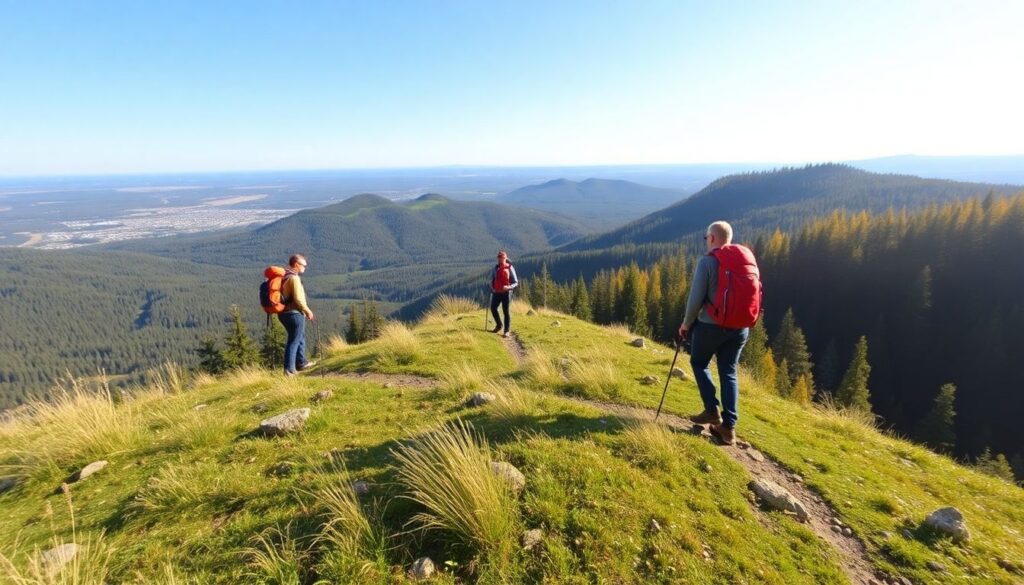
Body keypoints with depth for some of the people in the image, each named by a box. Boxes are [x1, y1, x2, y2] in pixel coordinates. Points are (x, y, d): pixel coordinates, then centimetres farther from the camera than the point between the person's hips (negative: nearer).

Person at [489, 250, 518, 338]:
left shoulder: (510, 268, -4)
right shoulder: (495, 268, 8)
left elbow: (516, 282, -4)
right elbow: (492, 279, 20)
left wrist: (508, 287, -21)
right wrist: (492, 288, 5)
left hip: (506, 293, -4)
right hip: (496, 292, 5)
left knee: (506, 311, -2)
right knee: (493, 308, 5)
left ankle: (506, 331, 5)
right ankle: (499, 325, 28)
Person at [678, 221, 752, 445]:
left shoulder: (707, 262, -11)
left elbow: (696, 298, -13)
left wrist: (687, 324, 0)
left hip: (711, 325, -5)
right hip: (740, 327, 5)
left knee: (699, 363, 18)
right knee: (729, 373, 11)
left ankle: (712, 411, 13)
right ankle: (728, 427, 10)